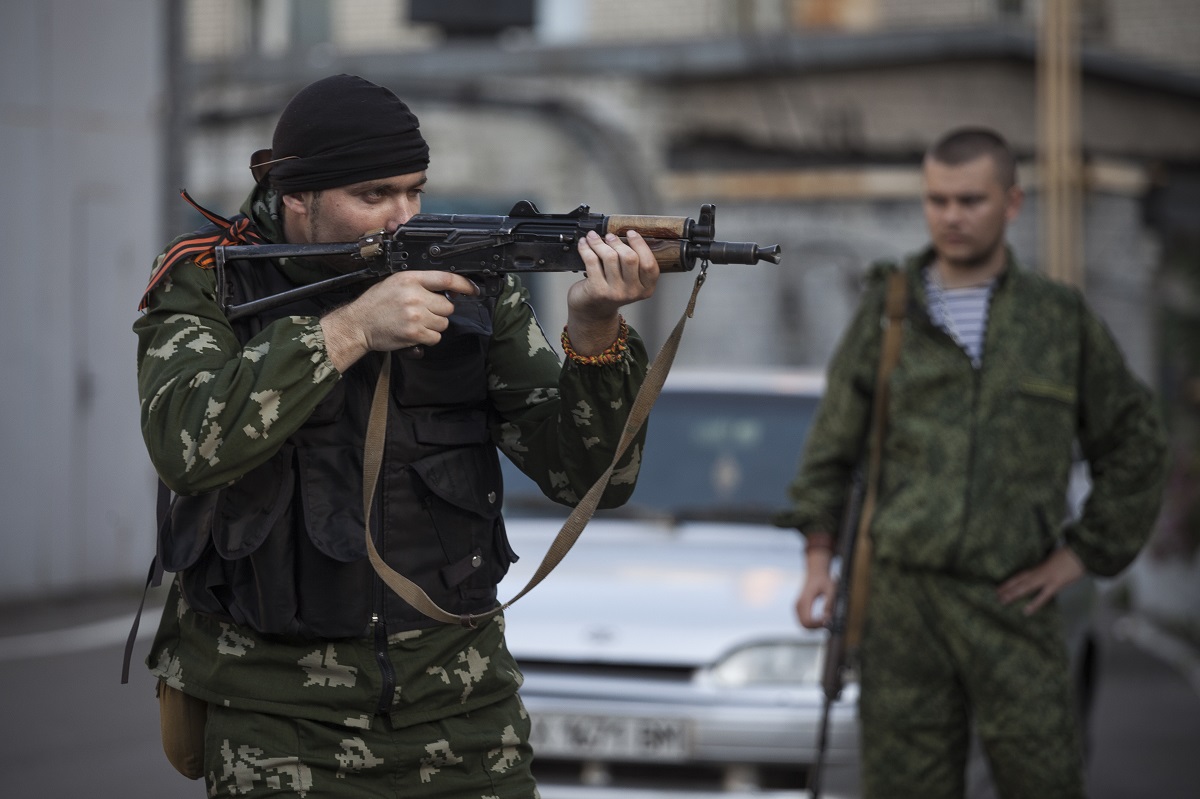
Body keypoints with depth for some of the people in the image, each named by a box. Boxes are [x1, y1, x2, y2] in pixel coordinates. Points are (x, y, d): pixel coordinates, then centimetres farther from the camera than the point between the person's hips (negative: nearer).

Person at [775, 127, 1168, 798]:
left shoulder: (1062, 318, 6)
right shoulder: (889, 309, 7)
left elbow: (1134, 440, 13)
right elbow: (833, 444, 11)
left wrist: (1086, 553, 6)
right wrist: (818, 561, 3)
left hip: (1012, 598, 0)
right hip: (902, 593, 1)